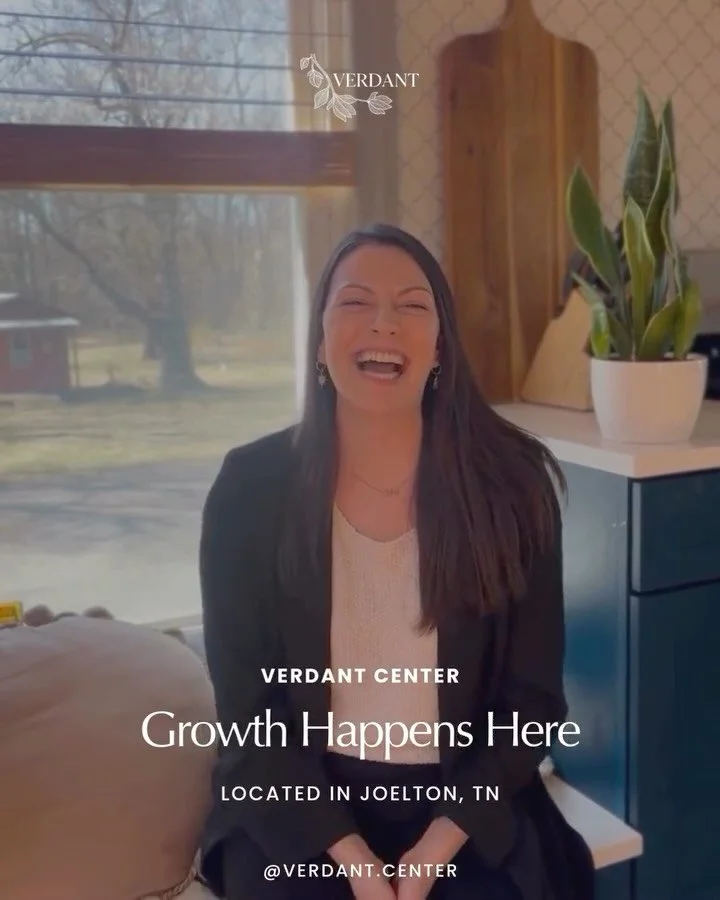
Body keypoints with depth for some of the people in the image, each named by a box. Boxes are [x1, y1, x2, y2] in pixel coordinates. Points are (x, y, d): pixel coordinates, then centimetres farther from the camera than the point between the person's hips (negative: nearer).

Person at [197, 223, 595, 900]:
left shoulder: (513, 481, -8)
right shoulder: (250, 486, -8)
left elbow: (531, 699, -3)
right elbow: (247, 705, -5)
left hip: (465, 801, 1)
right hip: (297, 802, 0)